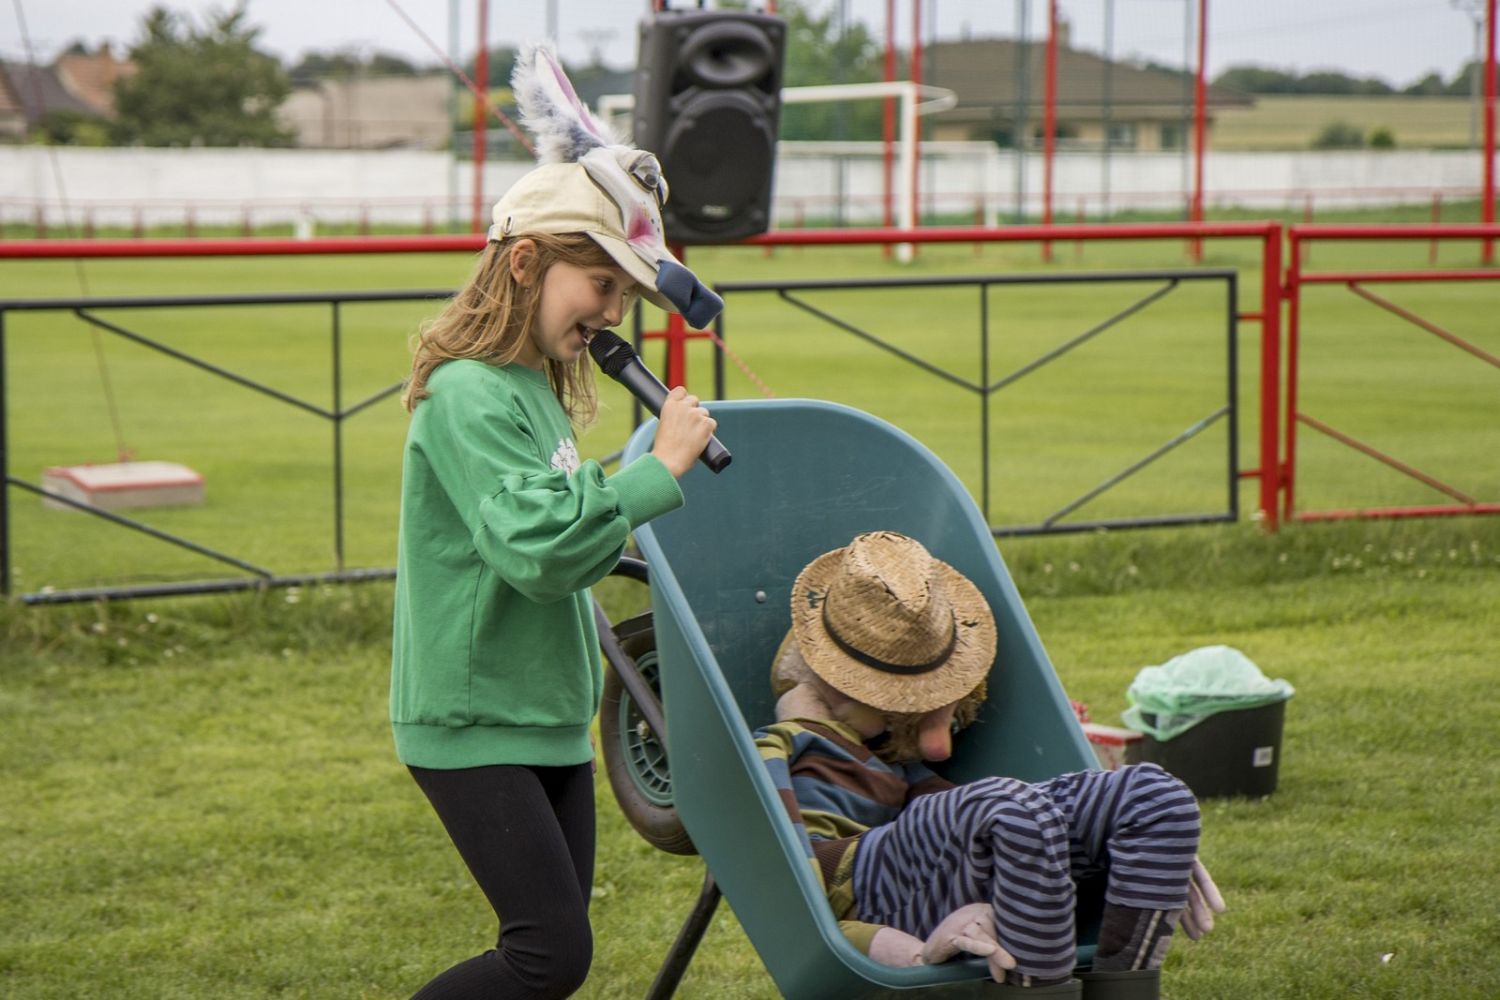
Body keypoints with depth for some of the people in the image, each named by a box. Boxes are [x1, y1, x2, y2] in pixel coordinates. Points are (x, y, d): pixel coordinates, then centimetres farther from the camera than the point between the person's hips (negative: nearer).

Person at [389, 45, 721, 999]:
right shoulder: (469, 397, -17)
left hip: (550, 718, 10)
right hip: (473, 727, -10)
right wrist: (659, 470, -23)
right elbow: (536, 548, -28)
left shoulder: (538, 388, 12)